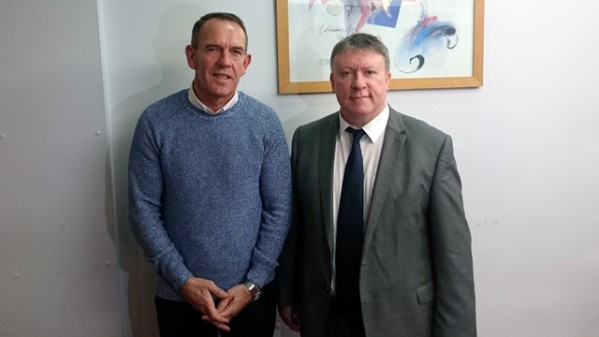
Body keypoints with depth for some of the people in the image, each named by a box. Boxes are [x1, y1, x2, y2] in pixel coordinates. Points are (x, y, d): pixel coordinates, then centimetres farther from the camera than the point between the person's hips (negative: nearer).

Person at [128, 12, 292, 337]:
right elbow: (143, 210, -6)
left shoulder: (266, 122, -6)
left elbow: (278, 210, -4)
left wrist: (252, 284, -8)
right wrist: (183, 280, -11)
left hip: (253, 293, 1)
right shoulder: (155, 121, -8)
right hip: (179, 295, 0)